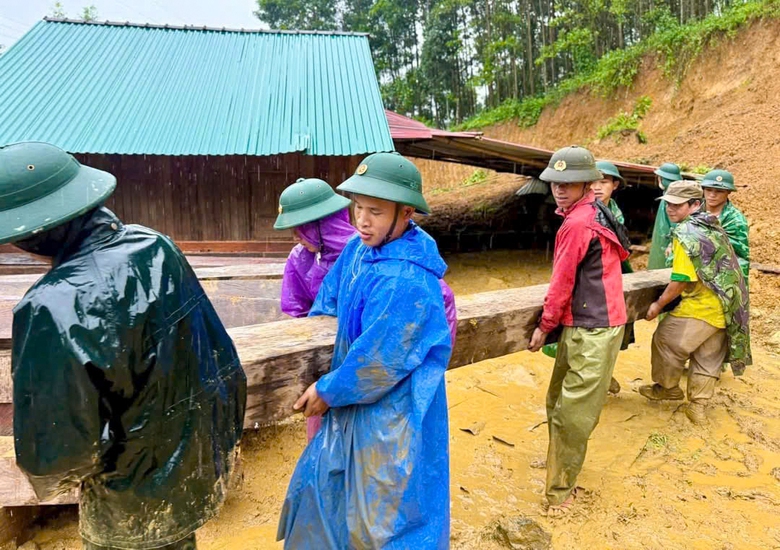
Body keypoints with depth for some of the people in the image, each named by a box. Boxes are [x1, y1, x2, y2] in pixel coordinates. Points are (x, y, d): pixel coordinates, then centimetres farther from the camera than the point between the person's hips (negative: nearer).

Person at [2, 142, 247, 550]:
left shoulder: (54, 306, -30)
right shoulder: (157, 247, -12)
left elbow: (56, 445, -23)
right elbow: (220, 357, -3)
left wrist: (48, 477, 2)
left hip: (132, 506, -5)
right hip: (199, 463, 5)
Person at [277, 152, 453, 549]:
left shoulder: (407, 282, -30)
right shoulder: (359, 248, -3)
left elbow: (378, 361, -25)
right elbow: (329, 302, 13)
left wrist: (328, 390, -11)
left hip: (391, 416, -9)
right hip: (354, 403, 9)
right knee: (325, 483, 27)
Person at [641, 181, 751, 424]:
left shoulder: (685, 233, -17)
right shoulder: (713, 226, 11)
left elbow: (681, 281, -19)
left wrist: (658, 305, -9)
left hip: (701, 307, -9)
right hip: (726, 307, 9)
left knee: (665, 340, 9)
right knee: (708, 359, 15)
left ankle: (667, 387, 26)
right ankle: (697, 407, 23)